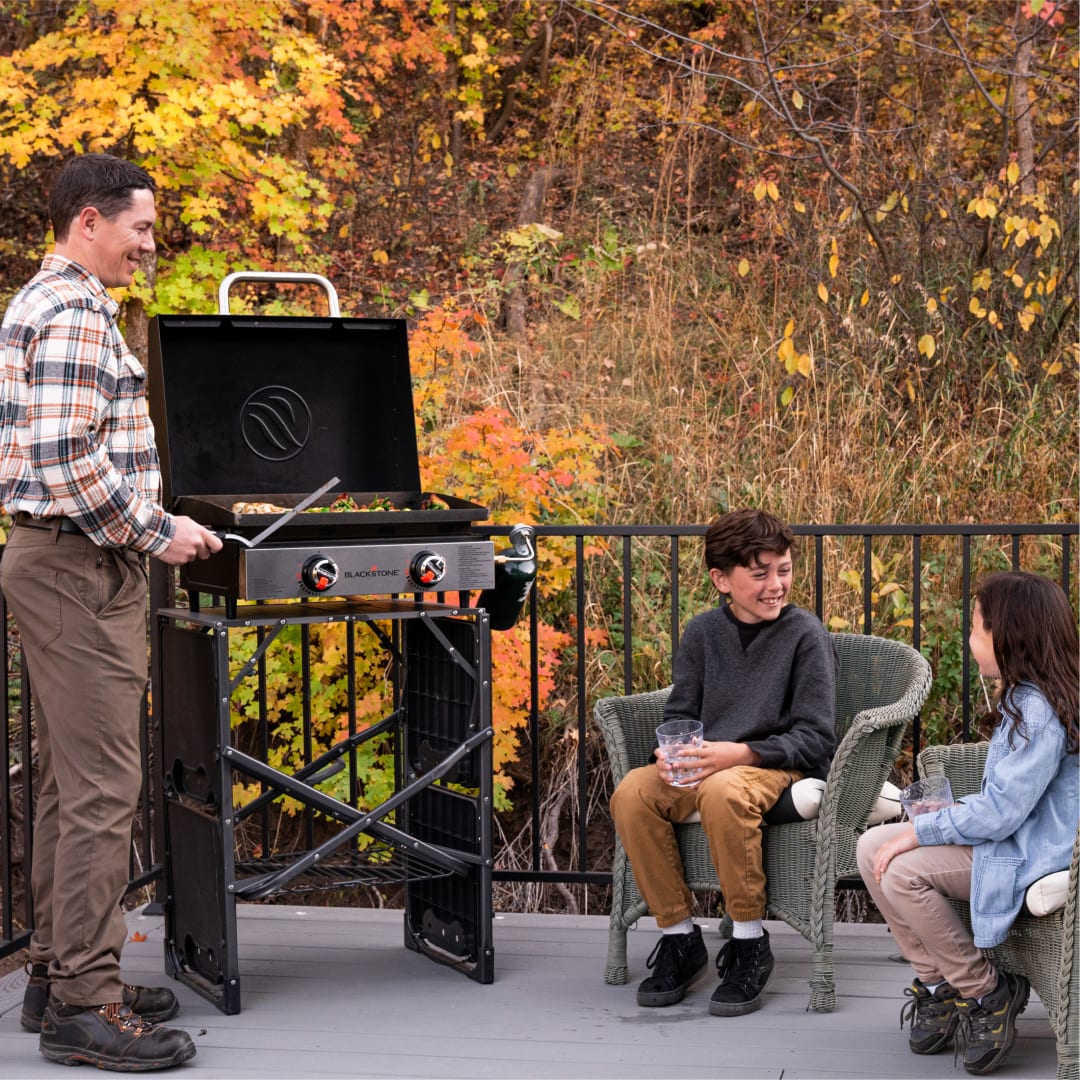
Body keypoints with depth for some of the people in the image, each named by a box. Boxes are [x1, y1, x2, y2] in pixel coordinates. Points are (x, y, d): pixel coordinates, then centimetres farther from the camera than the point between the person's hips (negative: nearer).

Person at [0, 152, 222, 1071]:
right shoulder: (74, 314, -15)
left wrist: (147, 527, 20)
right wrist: (157, 534, -16)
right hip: (82, 570, -11)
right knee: (100, 789, -9)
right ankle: (84, 1005, -6)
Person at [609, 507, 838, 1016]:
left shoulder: (806, 635, -4)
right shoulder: (702, 632, 9)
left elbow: (816, 738, -8)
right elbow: (680, 714, 15)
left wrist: (739, 753, -22)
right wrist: (673, 753, -10)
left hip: (779, 767, -5)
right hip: (705, 765, 5)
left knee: (723, 792, -39)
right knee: (631, 793, -25)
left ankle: (749, 944, -20)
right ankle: (679, 937, -9)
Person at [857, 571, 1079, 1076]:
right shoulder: (1023, 699, 10)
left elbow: (1000, 812, -25)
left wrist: (918, 832, -18)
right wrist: (950, 812, 5)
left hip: (1034, 856, -11)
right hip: (1009, 835, 11)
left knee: (903, 870, -25)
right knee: (873, 847, 1)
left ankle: (987, 993, -8)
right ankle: (938, 984, 5)